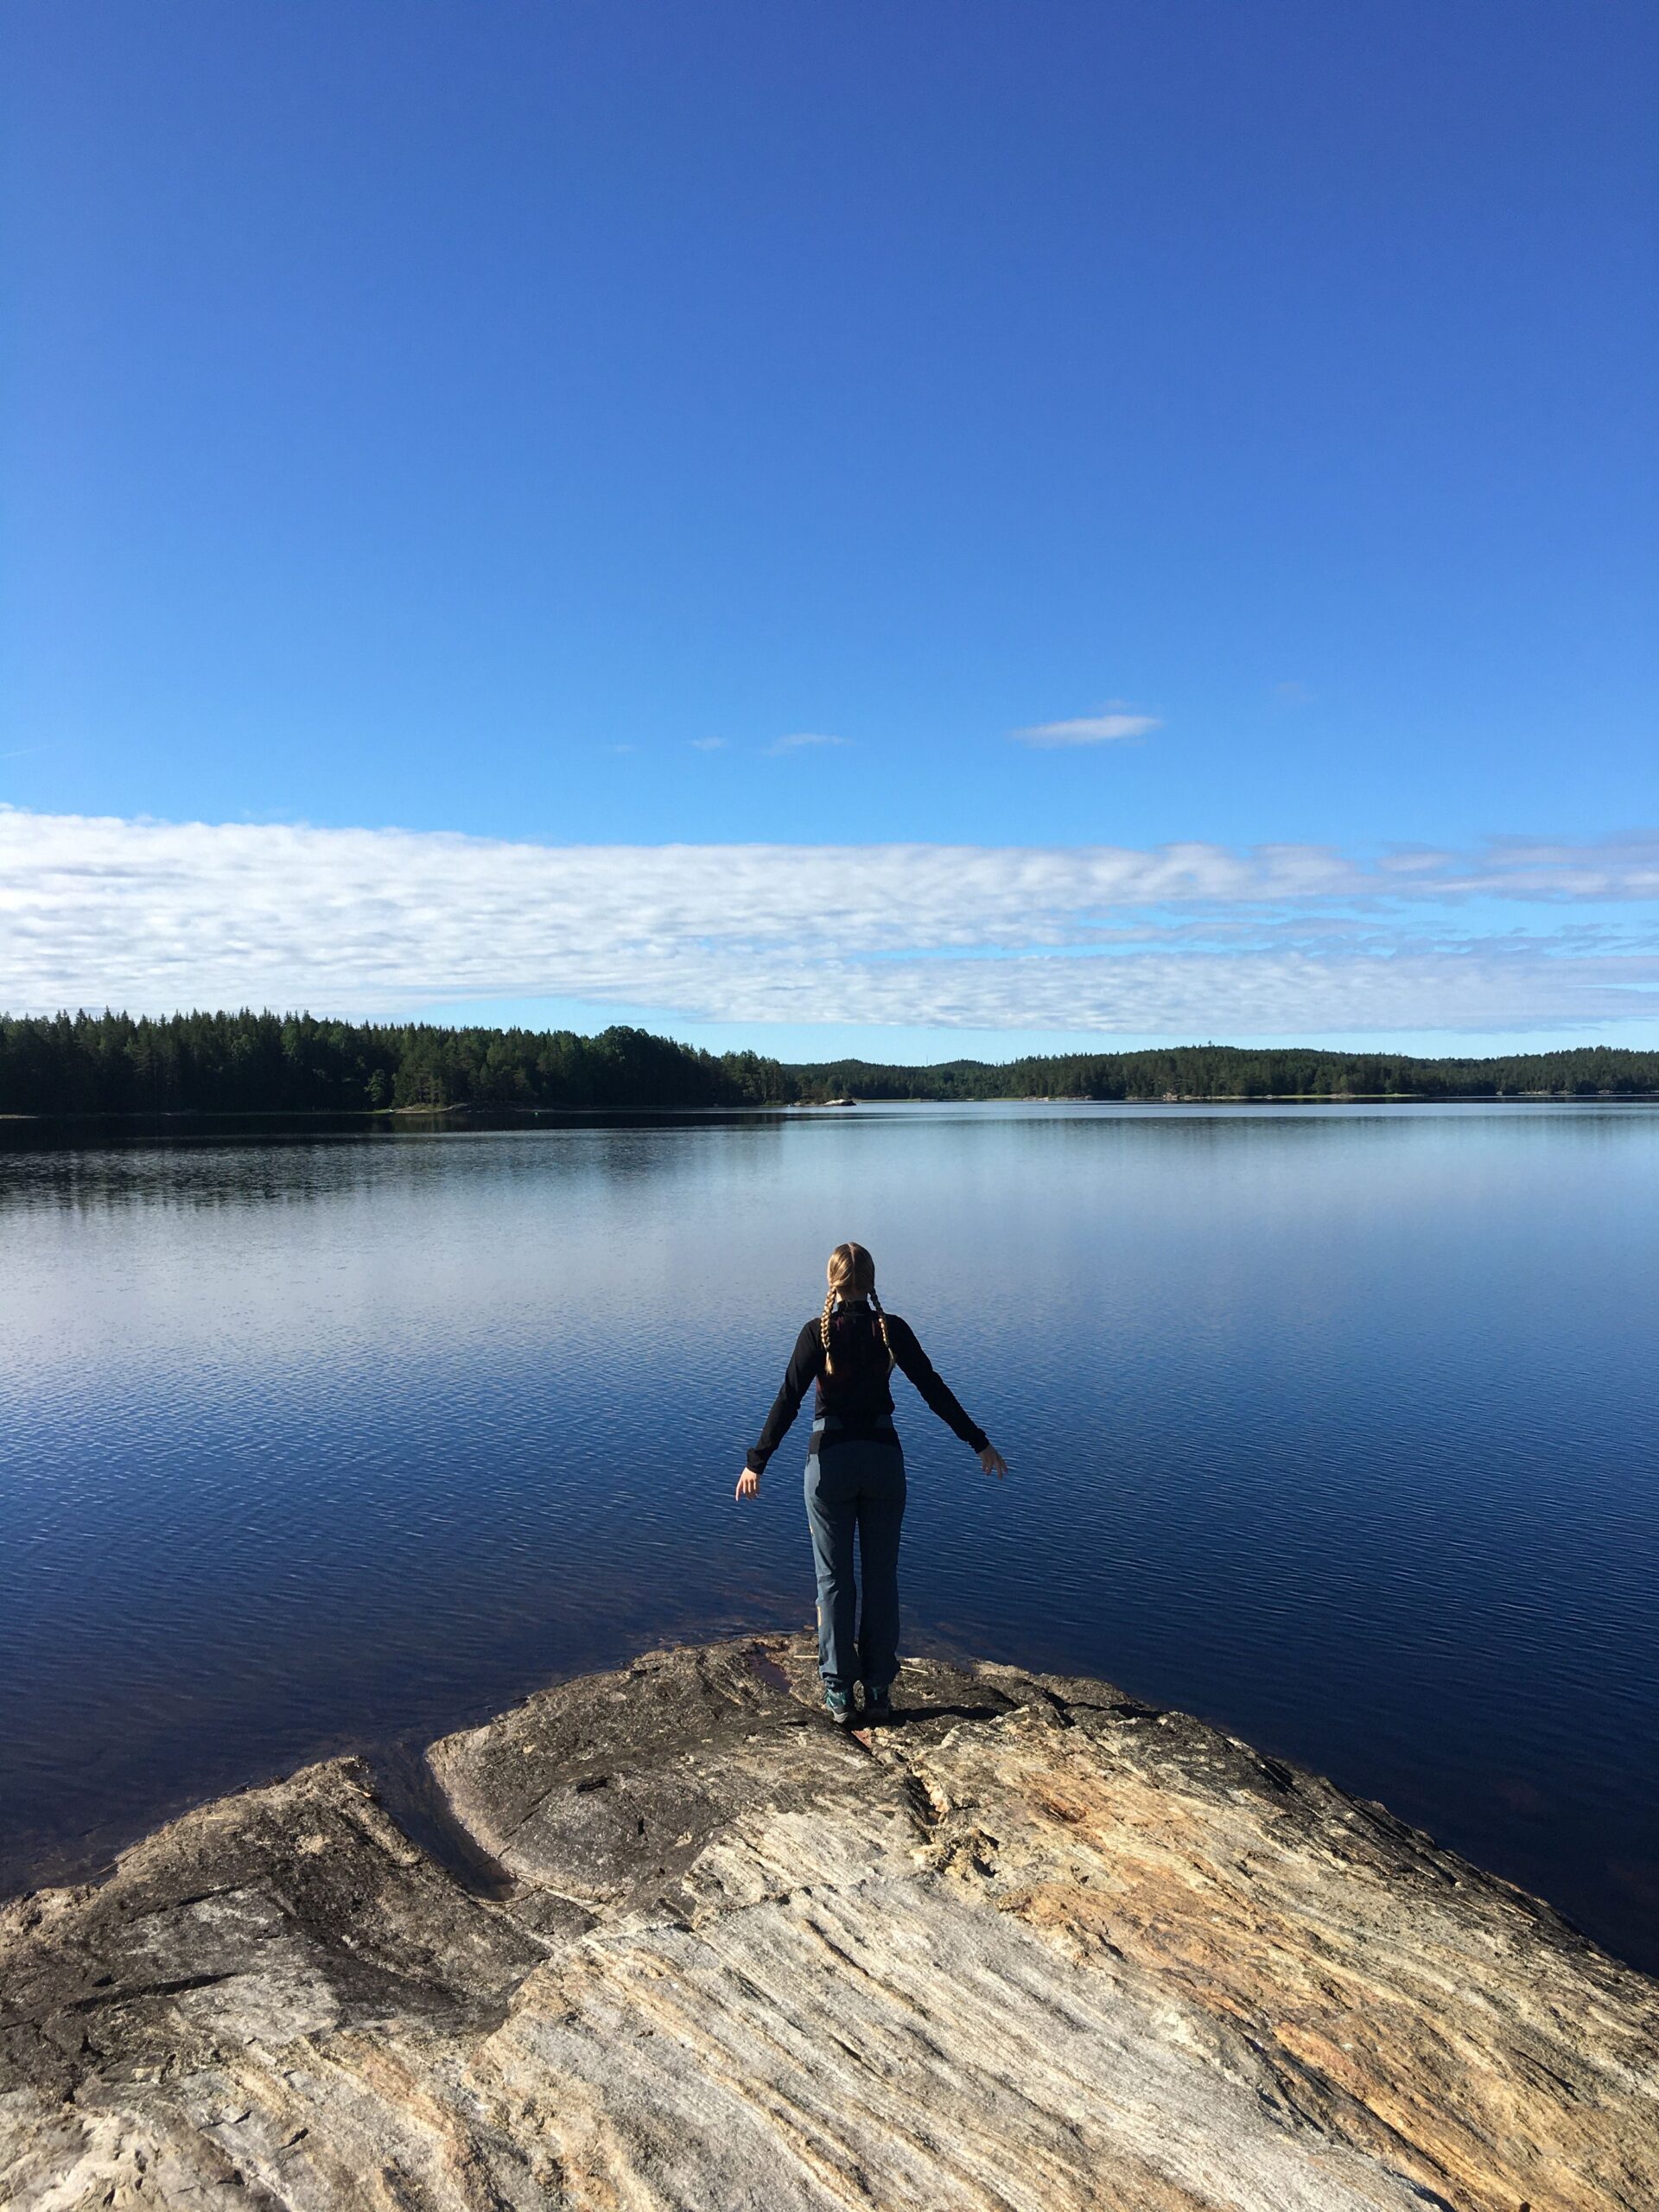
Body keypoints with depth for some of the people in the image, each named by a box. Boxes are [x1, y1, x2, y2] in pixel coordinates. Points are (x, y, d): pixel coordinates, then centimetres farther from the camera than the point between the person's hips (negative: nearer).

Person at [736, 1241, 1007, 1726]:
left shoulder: (818, 1331, -8)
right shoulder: (893, 1329, -3)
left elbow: (788, 1401, -10)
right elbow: (935, 1391, -2)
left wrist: (756, 1461, -6)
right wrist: (979, 1443, 4)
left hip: (830, 1458, -1)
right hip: (884, 1457, 2)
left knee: (834, 1578, 9)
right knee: (882, 1577, 12)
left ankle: (839, 1695, 14)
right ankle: (879, 1693, 17)